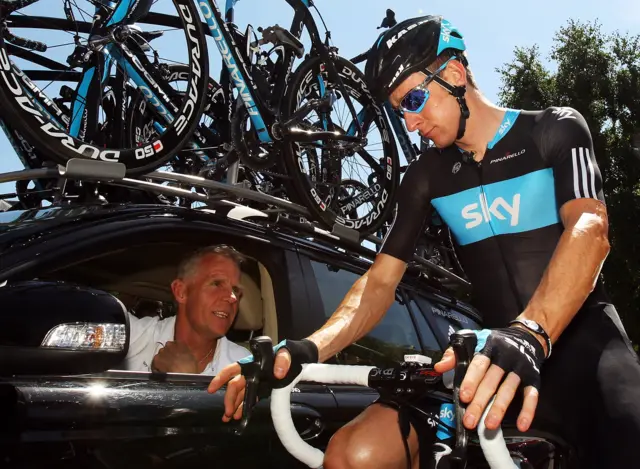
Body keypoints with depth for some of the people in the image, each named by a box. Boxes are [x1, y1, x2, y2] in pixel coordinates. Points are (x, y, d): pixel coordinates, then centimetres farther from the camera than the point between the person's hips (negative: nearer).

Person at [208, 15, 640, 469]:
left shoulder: (555, 129, -1)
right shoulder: (426, 176, 9)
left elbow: (589, 228, -19)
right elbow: (381, 280, 2)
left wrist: (530, 332, -39)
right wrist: (308, 349, -17)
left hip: (582, 337, -3)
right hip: (499, 350, 3)